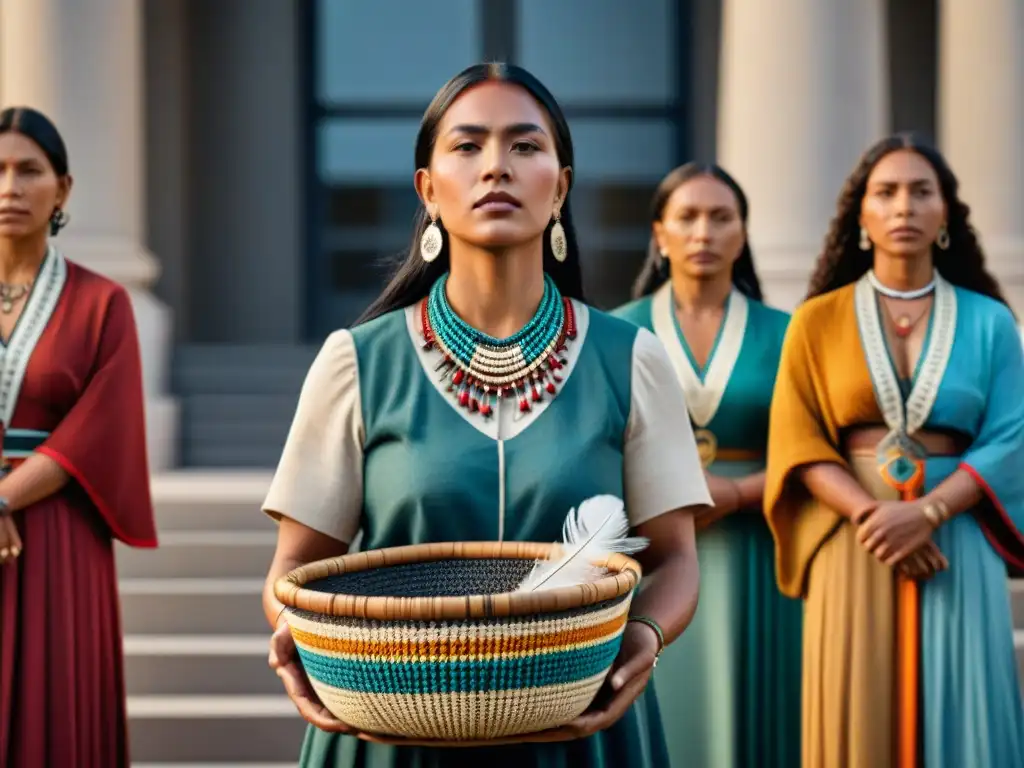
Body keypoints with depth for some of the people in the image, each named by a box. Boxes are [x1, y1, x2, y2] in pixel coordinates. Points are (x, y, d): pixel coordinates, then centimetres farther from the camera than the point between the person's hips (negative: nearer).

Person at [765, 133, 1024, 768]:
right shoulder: (818, 322, 6)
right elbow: (798, 444, -1)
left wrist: (926, 511, -16)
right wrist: (870, 515, -16)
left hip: (958, 548, 0)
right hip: (853, 549, 0)